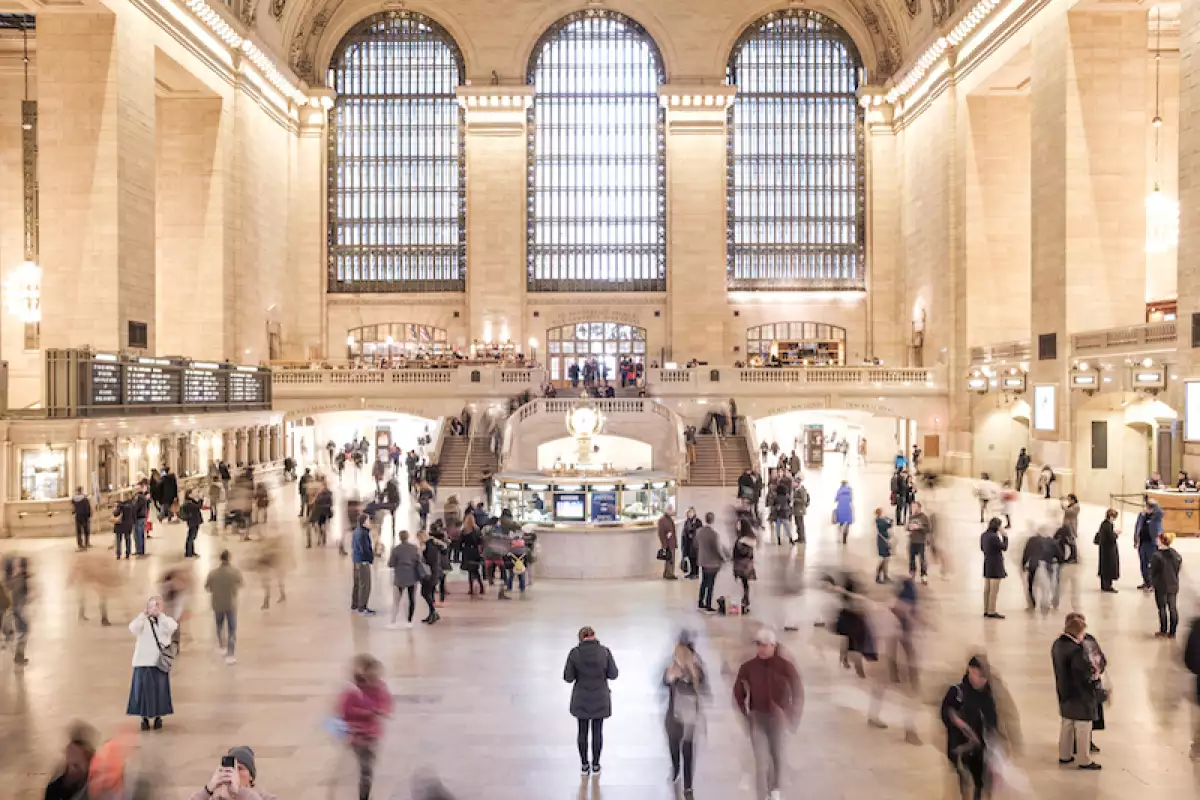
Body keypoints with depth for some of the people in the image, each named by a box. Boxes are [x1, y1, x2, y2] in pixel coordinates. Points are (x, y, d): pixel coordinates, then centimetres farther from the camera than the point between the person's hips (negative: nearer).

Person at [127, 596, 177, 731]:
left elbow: (172, 627, -18)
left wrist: (160, 614, -16)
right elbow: (133, 628, -17)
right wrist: (144, 614, -17)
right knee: (143, 689, -2)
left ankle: (158, 717, 16)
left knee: (160, 689, 4)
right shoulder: (142, 621, 4)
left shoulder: (166, 621, 6)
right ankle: (144, 718, 8)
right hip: (143, 661, 0)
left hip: (160, 662, 0)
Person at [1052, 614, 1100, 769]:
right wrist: (1093, 674, -4)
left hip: (1064, 693, 8)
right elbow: (1086, 673, -26)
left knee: (1067, 724, 21)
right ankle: (1084, 760, 16)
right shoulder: (1076, 650, -28)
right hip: (1080, 695, -8)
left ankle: (1064, 755, 31)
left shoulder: (1057, 644, 0)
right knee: (1083, 728, 6)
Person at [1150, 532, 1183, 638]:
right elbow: (1177, 570, 8)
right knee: (1173, 608, 10)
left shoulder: (1157, 556, -18)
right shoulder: (1176, 555, 0)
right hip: (1173, 586, 5)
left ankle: (1163, 631, 10)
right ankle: (1172, 632, 13)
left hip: (1161, 586, -5)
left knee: (1162, 609, 5)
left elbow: (1153, 572, -11)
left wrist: (1152, 583, 2)